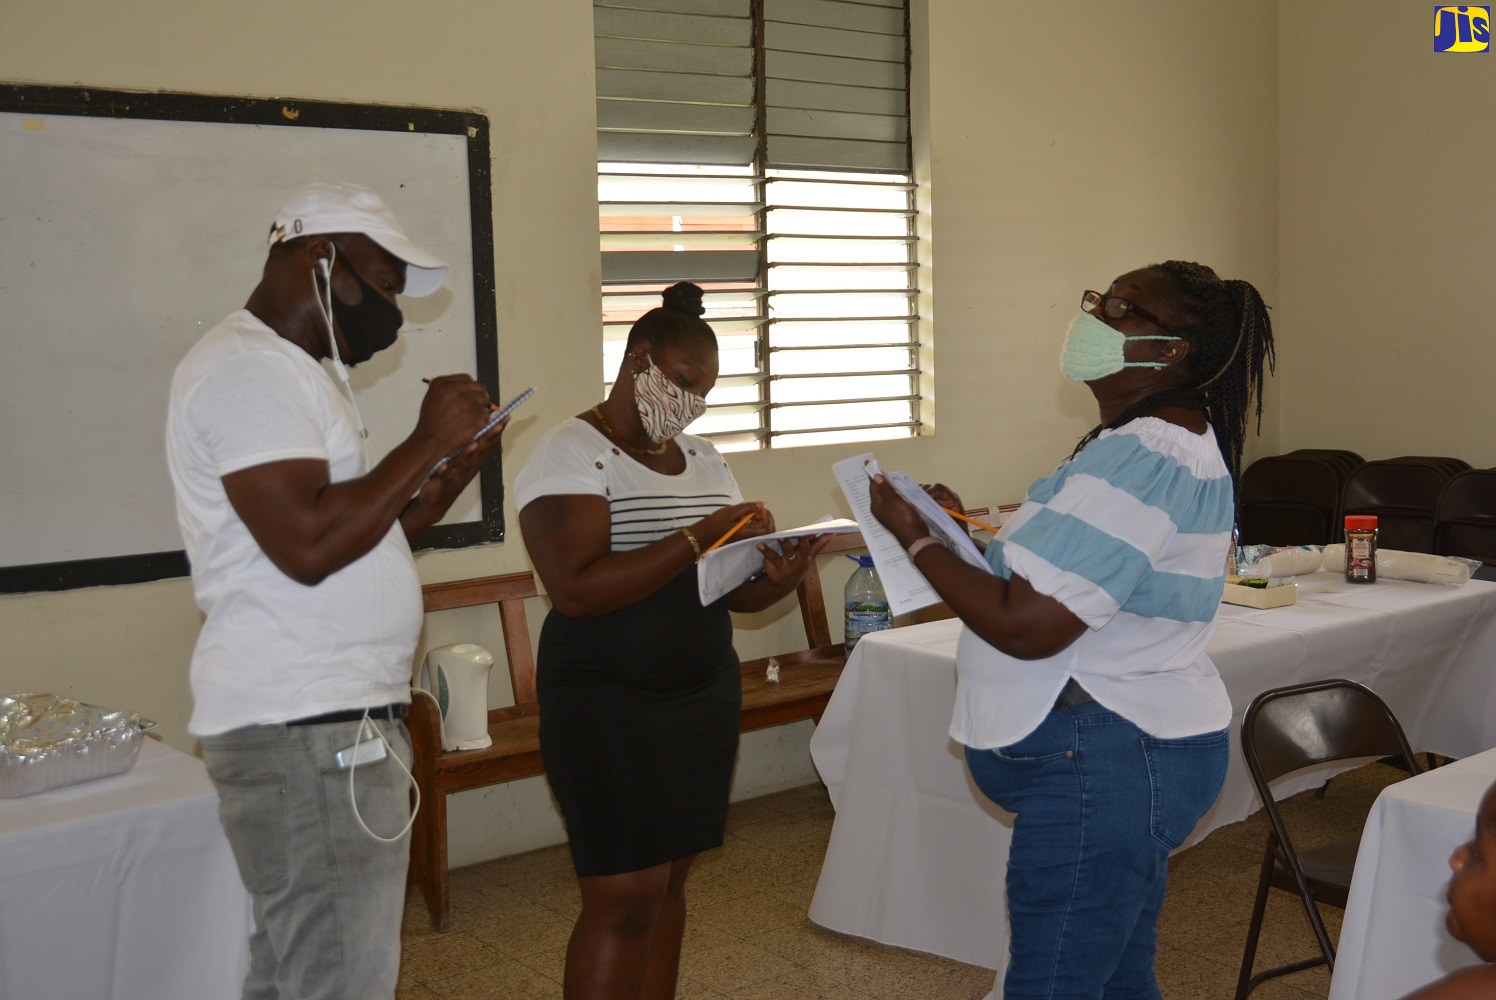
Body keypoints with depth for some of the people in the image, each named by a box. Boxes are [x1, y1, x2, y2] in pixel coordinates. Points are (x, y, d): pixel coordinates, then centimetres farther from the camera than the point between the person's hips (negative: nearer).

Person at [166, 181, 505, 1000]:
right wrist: (425, 442, -13)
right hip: (305, 728, -11)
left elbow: (357, 537, 23)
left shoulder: (285, 370, 21)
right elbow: (308, 547, -23)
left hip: (326, 719, 11)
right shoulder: (247, 365, -12)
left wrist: (458, 464, 11)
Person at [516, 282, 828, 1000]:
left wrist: (779, 576, -11)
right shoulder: (572, 454, -10)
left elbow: (729, 591, 12)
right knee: (626, 898, -6)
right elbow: (576, 590, -23)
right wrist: (699, 537, -25)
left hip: (706, 697, 7)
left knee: (669, 881, 11)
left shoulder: (703, 457, 12)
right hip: (607, 705, -7)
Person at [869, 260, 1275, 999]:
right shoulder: (1187, 445, 13)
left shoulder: (1136, 459, -22)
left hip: (1103, 762, -11)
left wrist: (915, 537, -13)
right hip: (1148, 745, 11)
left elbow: (1025, 626, -25)